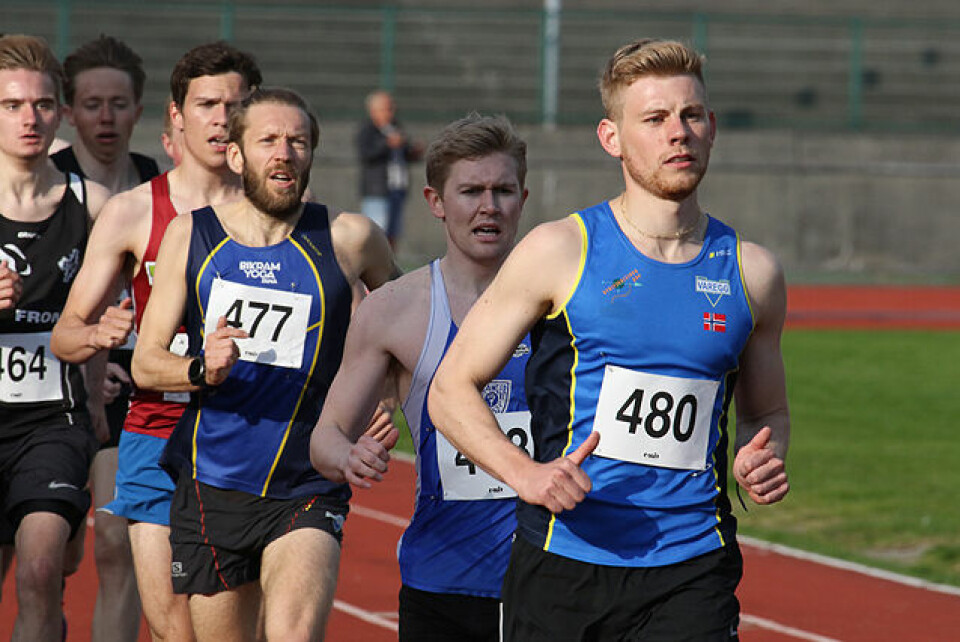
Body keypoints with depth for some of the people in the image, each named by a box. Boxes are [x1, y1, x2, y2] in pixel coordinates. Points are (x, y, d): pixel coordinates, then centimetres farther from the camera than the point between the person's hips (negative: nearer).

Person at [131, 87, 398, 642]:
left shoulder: (348, 239, -1)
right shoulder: (191, 236, 4)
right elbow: (146, 361, 3)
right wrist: (201, 370, -18)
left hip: (308, 492, -2)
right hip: (211, 488, 2)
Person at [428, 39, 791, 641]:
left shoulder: (751, 271, 8)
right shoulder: (561, 252, -1)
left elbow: (767, 413, 23)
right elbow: (452, 388, 1)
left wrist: (762, 460, -1)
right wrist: (525, 472, -16)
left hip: (691, 574, 1)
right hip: (562, 563, -1)